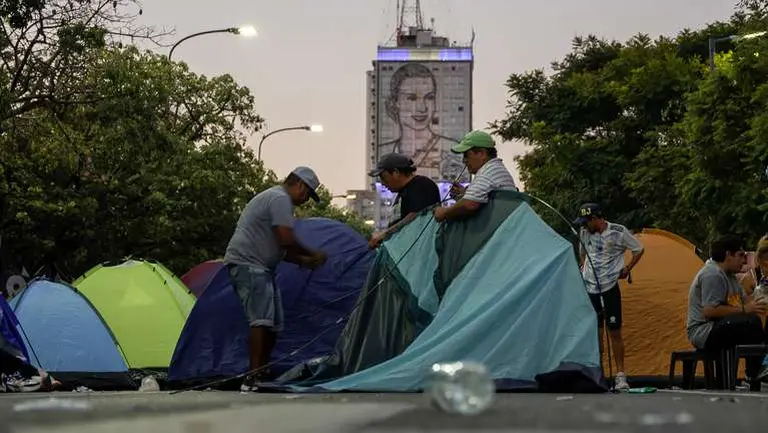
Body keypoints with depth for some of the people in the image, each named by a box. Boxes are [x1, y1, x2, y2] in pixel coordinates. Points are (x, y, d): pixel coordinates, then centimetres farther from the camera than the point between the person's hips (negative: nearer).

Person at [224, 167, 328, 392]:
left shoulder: (273, 197, 24)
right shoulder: (280, 199, -11)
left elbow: (277, 247, 25)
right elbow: (287, 241, -19)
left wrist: (304, 261, 16)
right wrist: (313, 255, -5)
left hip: (260, 267, 11)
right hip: (248, 264, -11)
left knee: (273, 323, 11)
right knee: (262, 320, -20)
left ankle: (262, 374, 15)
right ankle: (253, 378, -24)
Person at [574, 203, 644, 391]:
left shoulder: (618, 232, -11)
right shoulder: (584, 234, 3)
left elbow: (639, 249, 3)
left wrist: (627, 269, -2)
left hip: (609, 288, -4)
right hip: (589, 289, 4)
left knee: (614, 332, -3)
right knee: (594, 332, 7)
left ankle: (620, 376, 3)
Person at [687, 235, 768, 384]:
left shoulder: (729, 275, 17)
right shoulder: (712, 275, -16)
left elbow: (746, 300, 16)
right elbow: (709, 311, -24)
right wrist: (744, 309, -21)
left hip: (717, 329, 11)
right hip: (703, 333, -11)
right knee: (751, 322, -26)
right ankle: (754, 374, -18)